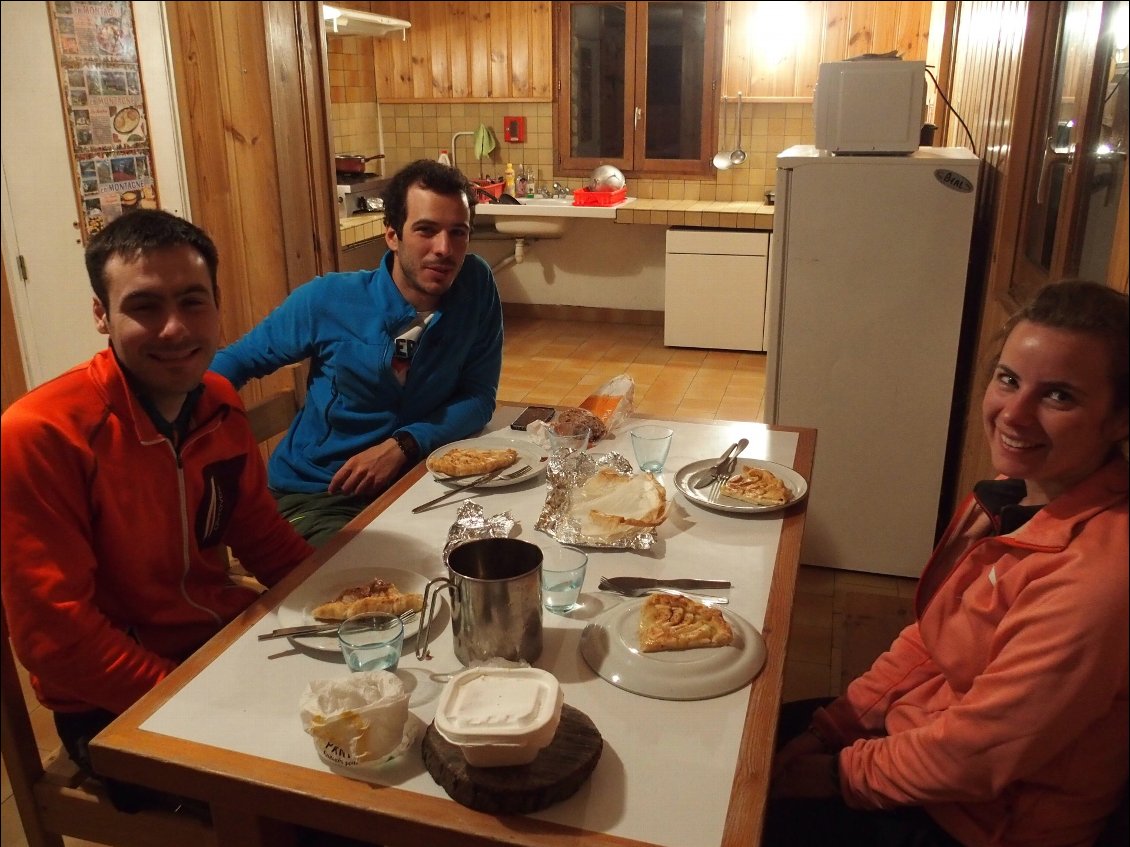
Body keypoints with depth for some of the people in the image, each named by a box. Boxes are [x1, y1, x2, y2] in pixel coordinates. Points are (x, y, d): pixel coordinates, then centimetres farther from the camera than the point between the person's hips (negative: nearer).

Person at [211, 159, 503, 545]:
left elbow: (479, 396, -4)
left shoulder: (477, 286, -8)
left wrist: (404, 445, -19)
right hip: (316, 495, -3)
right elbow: (236, 361, 2)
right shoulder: (327, 300, -12)